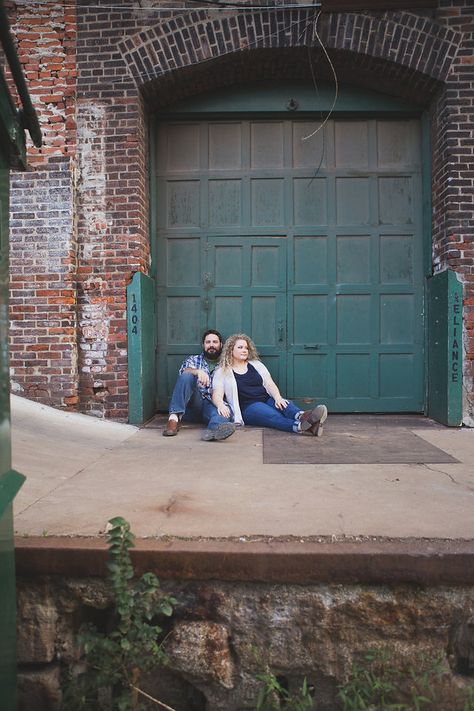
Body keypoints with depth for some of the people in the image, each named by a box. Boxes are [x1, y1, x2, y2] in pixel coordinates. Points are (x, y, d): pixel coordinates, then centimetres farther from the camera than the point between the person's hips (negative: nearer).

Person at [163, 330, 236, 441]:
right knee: (187, 376, -26)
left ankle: (215, 429, -69)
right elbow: (184, 371, -5)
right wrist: (198, 371, -29)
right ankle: (174, 417, -35)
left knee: (226, 411, -34)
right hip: (194, 403, 0)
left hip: (214, 404, 0)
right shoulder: (193, 360, 19)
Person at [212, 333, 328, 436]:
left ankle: (301, 416, -64)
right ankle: (299, 426, -64)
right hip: (248, 407, -4)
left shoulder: (256, 364, 19)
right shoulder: (222, 372, 7)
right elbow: (217, 395, -5)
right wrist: (221, 405, -31)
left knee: (285, 404, -30)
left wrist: (278, 398, -13)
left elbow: (269, 384, 9)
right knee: (273, 415, -35)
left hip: (267, 399, 4)